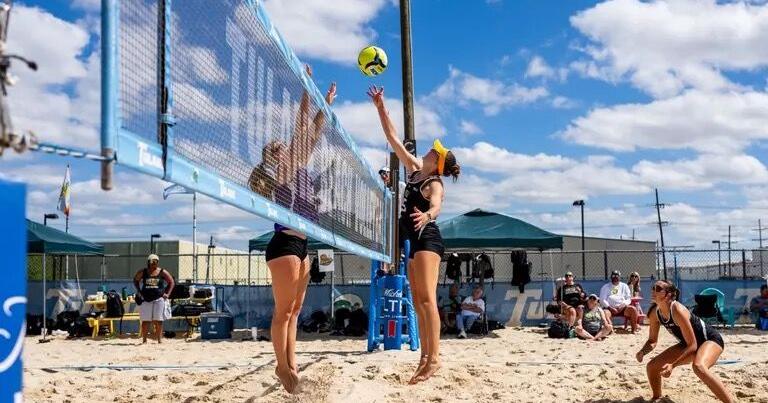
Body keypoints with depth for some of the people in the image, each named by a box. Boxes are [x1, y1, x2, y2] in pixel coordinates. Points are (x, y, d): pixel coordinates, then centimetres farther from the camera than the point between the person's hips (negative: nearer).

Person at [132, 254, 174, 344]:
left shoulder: (162, 273, 1)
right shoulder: (143, 272, 3)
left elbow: (171, 282, 9)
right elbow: (135, 280, 18)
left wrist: (167, 293, 0)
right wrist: (139, 291, 8)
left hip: (159, 299, -1)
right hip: (146, 299, 1)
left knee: (158, 321, 0)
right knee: (145, 321, 1)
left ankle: (159, 339, 5)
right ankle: (144, 339, 6)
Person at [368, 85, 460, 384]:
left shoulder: (434, 185, -11)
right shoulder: (414, 169, 12)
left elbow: (436, 205, -33)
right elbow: (394, 138, 15)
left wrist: (427, 214, -57)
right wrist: (380, 107, 14)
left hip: (428, 239, -9)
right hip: (417, 242, 9)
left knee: (427, 299, -18)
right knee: (418, 303, 7)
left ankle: (434, 358, -23)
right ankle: (424, 358, 9)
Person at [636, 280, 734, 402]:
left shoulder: (677, 311, -31)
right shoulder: (655, 313, -9)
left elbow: (692, 345, -28)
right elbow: (652, 341, 4)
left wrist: (672, 365, -35)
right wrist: (642, 352, -17)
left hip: (710, 339, -8)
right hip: (688, 344, 8)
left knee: (698, 367, -41)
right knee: (652, 366, 2)